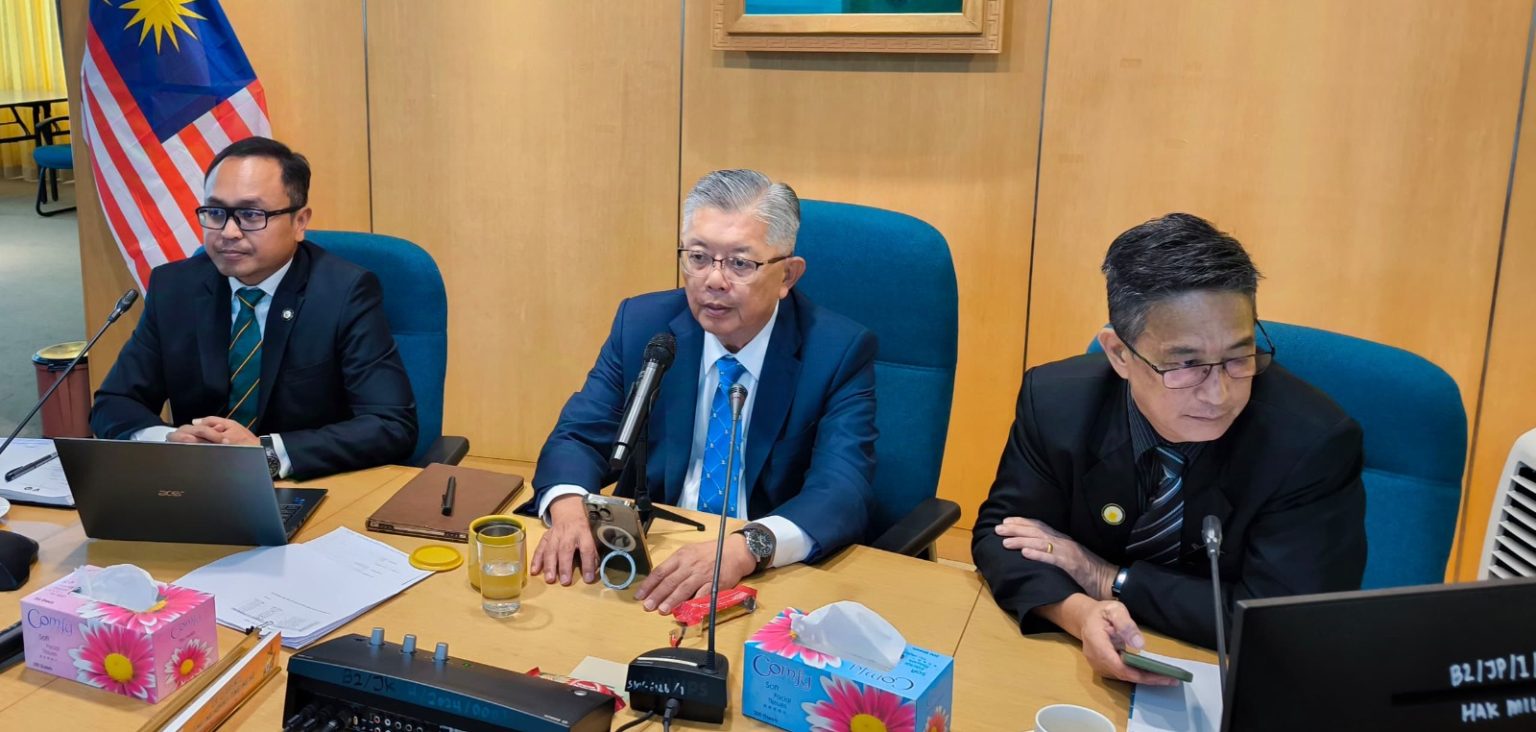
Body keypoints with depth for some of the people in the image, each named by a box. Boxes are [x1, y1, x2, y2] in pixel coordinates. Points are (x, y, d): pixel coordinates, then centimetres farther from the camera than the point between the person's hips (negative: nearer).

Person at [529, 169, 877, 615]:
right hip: (650, 565, 2)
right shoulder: (642, 324, -2)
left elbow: (842, 492, -21)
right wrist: (569, 506, -24)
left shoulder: (839, 351, -11)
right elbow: (579, 437, -1)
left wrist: (747, 548, -39)